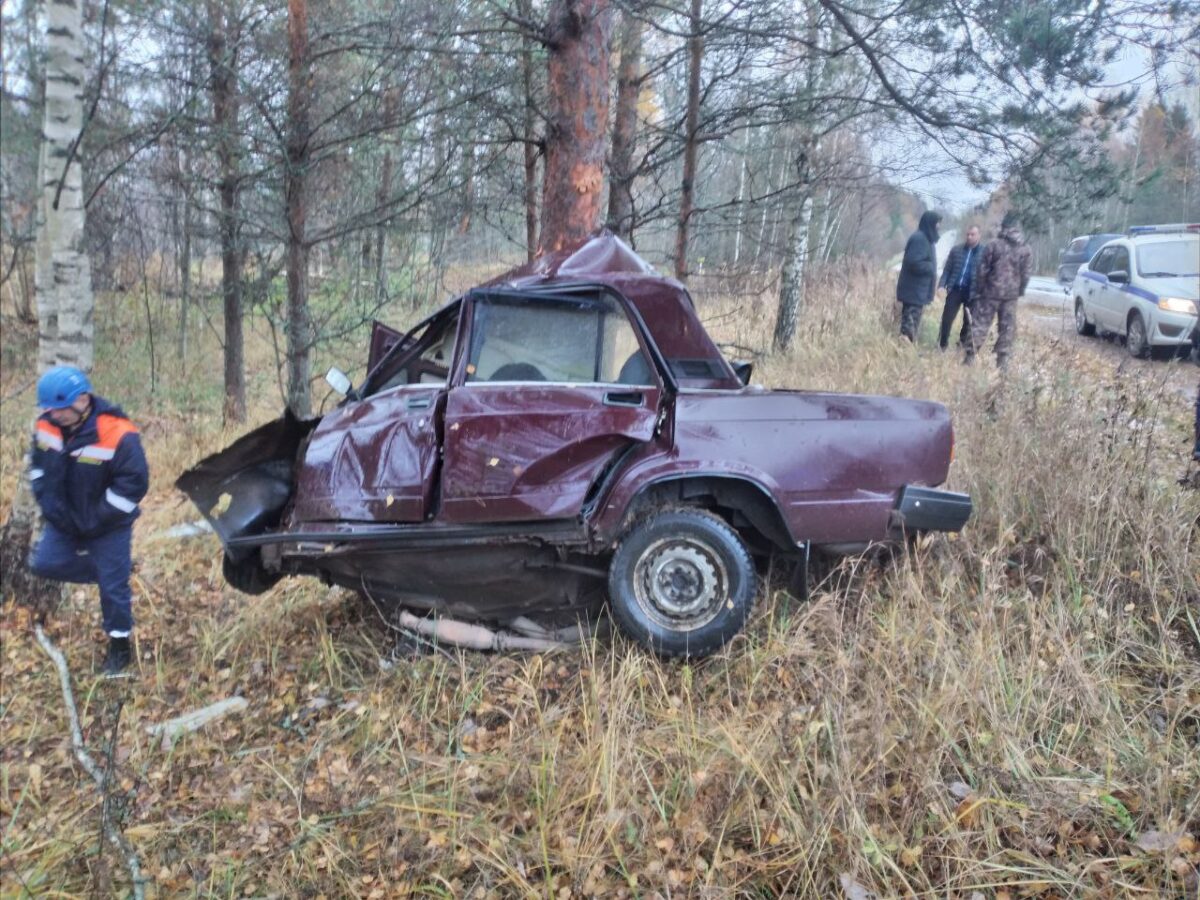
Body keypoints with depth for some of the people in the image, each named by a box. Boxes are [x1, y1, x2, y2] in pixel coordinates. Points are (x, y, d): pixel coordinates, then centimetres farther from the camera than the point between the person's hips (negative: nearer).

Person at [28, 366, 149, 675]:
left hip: (108, 527, -6)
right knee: (43, 564, 6)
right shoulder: (47, 426, -9)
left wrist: (97, 521, -21)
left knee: (113, 587, 2)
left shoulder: (117, 434, -28)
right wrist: (54, 511, -7)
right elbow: (39, 470, 4)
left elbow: (134, 484, -24)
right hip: (64, 520, 6)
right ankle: (108, 569, 24)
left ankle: (119, 647, 21)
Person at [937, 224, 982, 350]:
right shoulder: (956, 250, 7)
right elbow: (947, 269, 10)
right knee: (946, 319, -1)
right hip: (955, 289, 2)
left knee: (968, 322, 7)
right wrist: (942, 284, -4)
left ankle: (963, 347, 21)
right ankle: (941, 346, 9)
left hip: (972, 292, -2)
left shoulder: (984, 253, -2)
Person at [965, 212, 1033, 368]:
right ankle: (1002, 360, 8)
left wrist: (978, 290, 4)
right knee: (1007, 327, 8)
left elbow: (982, 270, -5)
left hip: (991, 292, -2)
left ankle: (970, 357, 0)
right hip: (1011, 295, 2)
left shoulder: (994, 245, -6)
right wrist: (1019, 292, 14)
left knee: (980, 325, 2)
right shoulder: (1026, 250, 3)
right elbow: (1026, 274, 3)